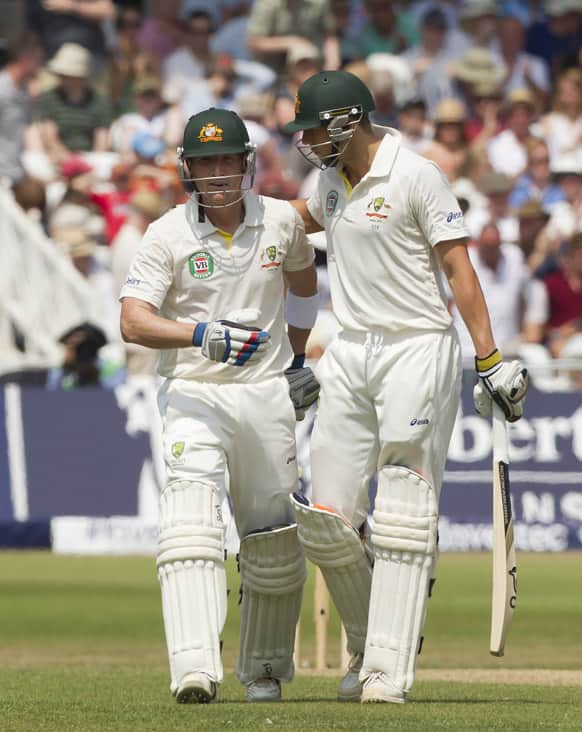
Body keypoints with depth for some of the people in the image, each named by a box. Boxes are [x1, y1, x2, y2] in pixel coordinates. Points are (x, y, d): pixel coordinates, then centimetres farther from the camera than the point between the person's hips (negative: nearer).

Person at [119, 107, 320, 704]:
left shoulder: (281, 221, 2)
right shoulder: (168, 235, -10)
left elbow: (303, 279, 25)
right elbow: (133, 322, -20)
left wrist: (297, 358, 23)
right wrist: (204, 335, -36)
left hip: (267, 392, 4)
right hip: (193, 392, -4)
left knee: (275, 539, 8)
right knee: (190, 515, -25)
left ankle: (264, 669, 30)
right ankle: (195, 669, -35)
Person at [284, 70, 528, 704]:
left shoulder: (415, 176, -11)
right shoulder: (332, 177, 11)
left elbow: (459, 270, -12)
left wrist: (489, 361, -17)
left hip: (418, 349, -7)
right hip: (349, 354, 7)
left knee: (404, 519, -7)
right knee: (323, 520, 0)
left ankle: (389, 671, -8)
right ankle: (368, 643, 18)